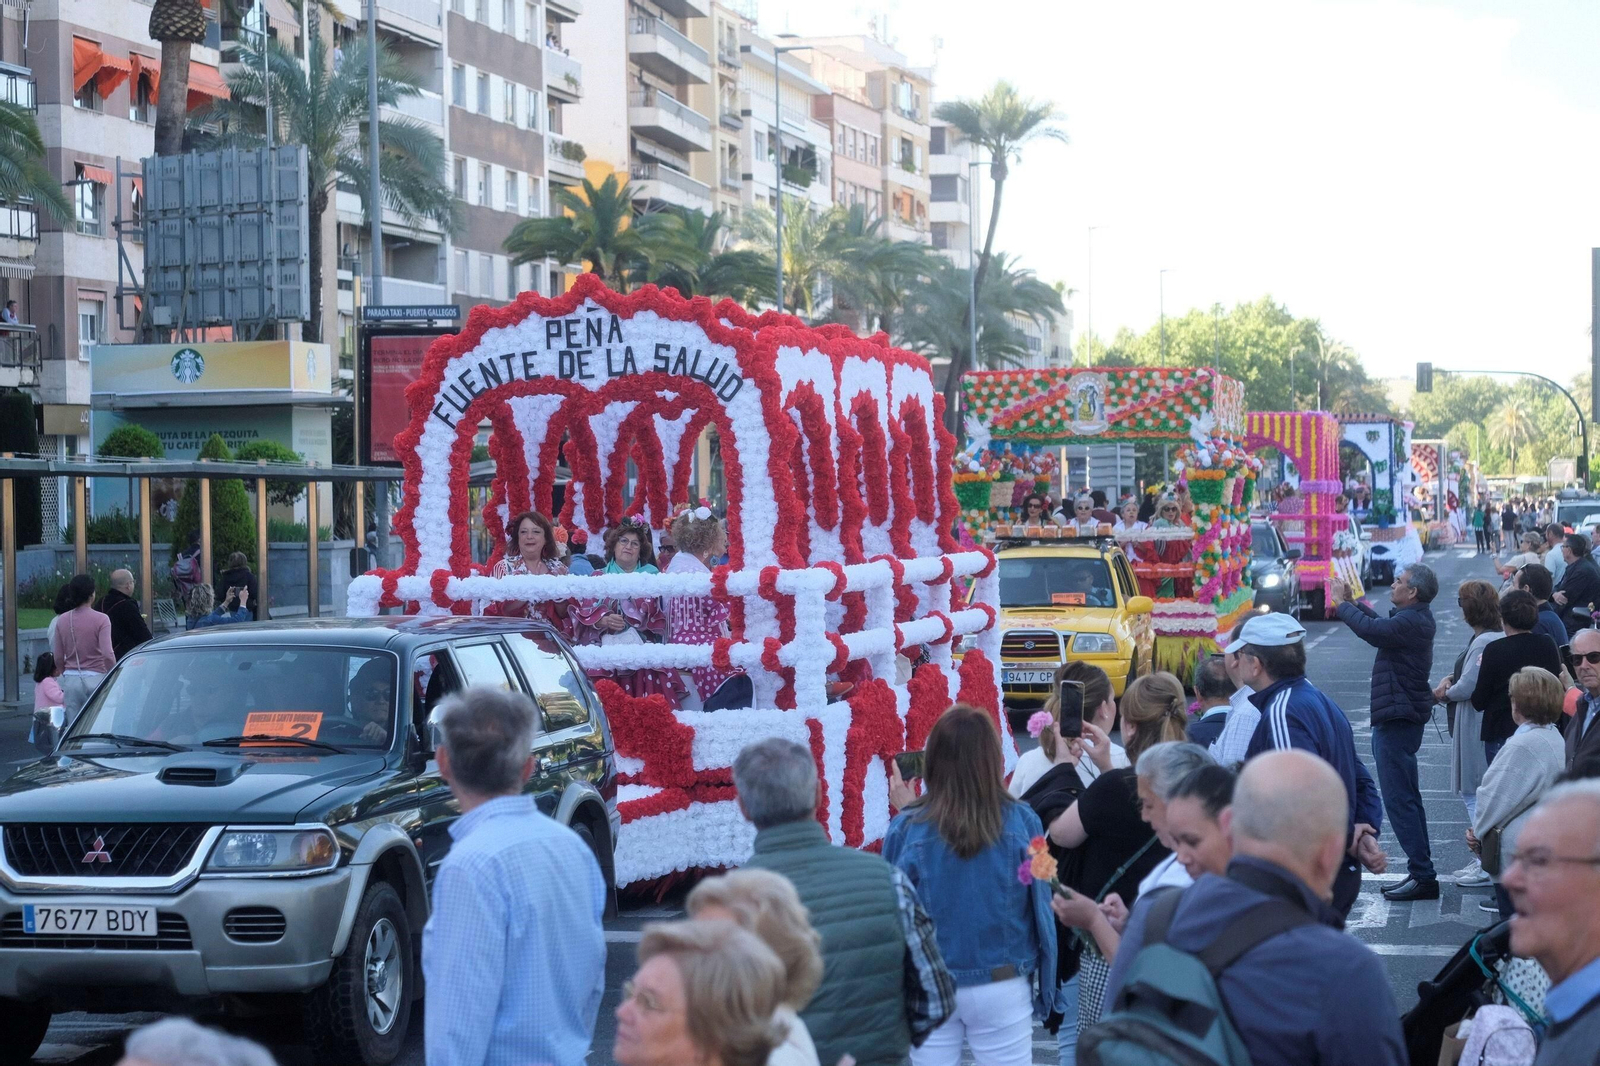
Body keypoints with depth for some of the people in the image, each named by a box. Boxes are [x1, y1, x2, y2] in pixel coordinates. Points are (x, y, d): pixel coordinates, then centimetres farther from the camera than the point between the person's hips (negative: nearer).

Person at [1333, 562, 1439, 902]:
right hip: (1404, 717, 11)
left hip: (1397, 719, -11)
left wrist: (1344, 606, -13)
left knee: (1399, 799, -9)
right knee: (1407, 798, 16)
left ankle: (1422, 876, -8)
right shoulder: (1416, 619, 13)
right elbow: (1381, 625, 27)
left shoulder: (1410, 622, -20)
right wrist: (1355, 603, 18)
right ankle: (1421, 873, 23)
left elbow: (1369, 629, -30)